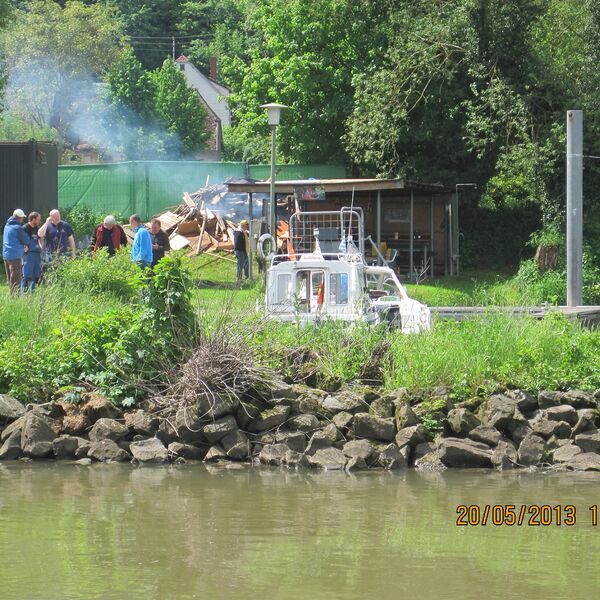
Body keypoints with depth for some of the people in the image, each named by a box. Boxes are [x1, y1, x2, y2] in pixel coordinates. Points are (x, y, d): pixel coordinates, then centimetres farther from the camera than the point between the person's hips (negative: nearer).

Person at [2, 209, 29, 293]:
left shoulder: (7, 225, 11)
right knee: (16, 279, -5)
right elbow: (26, 241, -8)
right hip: (15, 256, -8)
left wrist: (23, 245, 7)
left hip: (6, 255, 8)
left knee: (10, 278, 14)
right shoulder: (18, 228, -15)